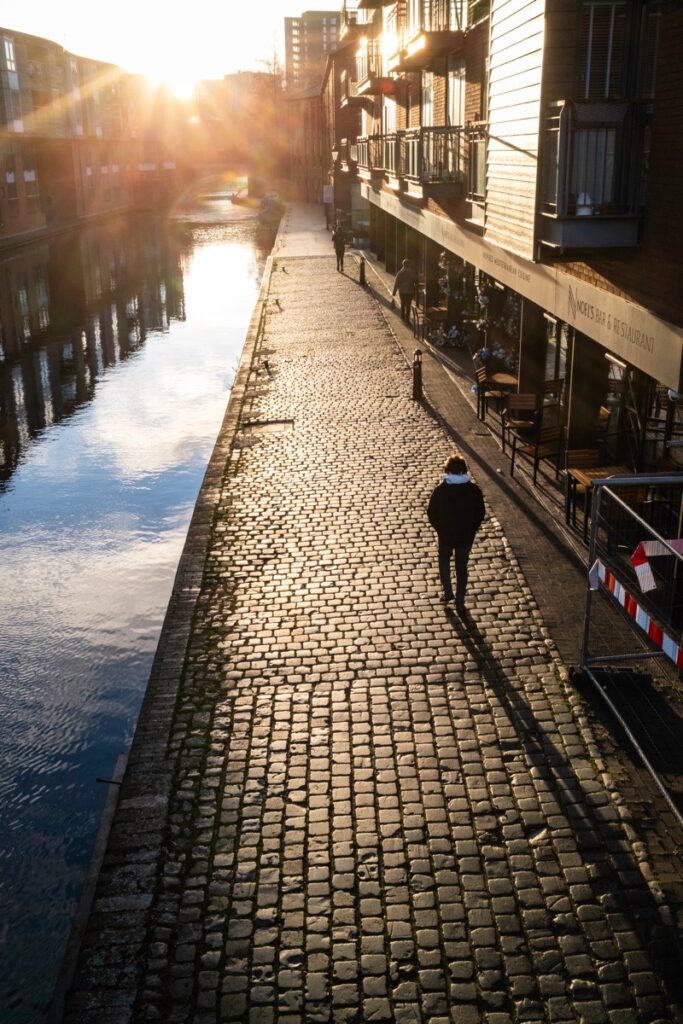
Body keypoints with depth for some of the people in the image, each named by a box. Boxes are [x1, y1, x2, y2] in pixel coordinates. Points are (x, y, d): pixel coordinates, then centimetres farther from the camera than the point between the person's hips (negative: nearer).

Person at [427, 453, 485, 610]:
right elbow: (480, 514, -5)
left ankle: (448, 592, 23)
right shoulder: (474, 490, -13)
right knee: (462, 567, 17)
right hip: (466, 535, 1)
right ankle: (460, 601, 22)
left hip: (445, 534, -1)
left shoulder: (440, 490, -17)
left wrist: (439, 528, 8)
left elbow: (431, 513, -9)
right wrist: (471, 529, 11)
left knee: (444, 560, 27)